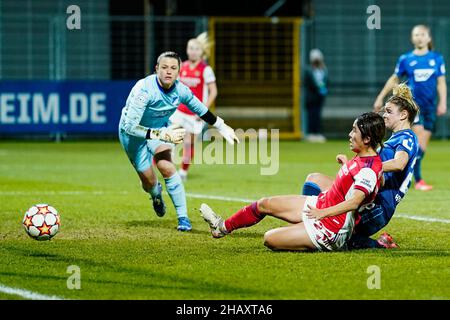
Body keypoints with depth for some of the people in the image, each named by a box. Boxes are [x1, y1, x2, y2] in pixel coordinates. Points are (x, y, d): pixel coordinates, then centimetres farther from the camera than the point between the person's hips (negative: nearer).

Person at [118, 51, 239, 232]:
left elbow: (202, 111, 4)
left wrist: (222, 127, 10)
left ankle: (183, 217, -12)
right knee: (148, 181, -2)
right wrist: (161, 135, -48)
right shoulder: (144, 90, -36)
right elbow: (130, 126, -41)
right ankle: (156, 195, 40)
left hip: (160, 128, 3)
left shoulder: (181, 90, -18)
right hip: (132, 134, -3)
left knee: (166, 166, -23)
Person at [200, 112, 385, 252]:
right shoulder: (363, 158, 2)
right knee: (264, 204, 14)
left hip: (330, 228, -10)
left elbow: (354, 202, -38)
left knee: (270, 239, -14)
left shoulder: (369, 169, -27)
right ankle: (223, 227, 33)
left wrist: (322, 212, -42)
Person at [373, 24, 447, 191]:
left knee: (422, 145, 4)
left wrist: (442, 103, -4)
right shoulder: (406, 59, 2)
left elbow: (441, 83, 7)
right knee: (418, 141, -16)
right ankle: (418, 180, -14)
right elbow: (394, 79, 14)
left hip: (429, 107, 3)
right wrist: (380, 98, 16)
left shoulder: (437, 59, 6)